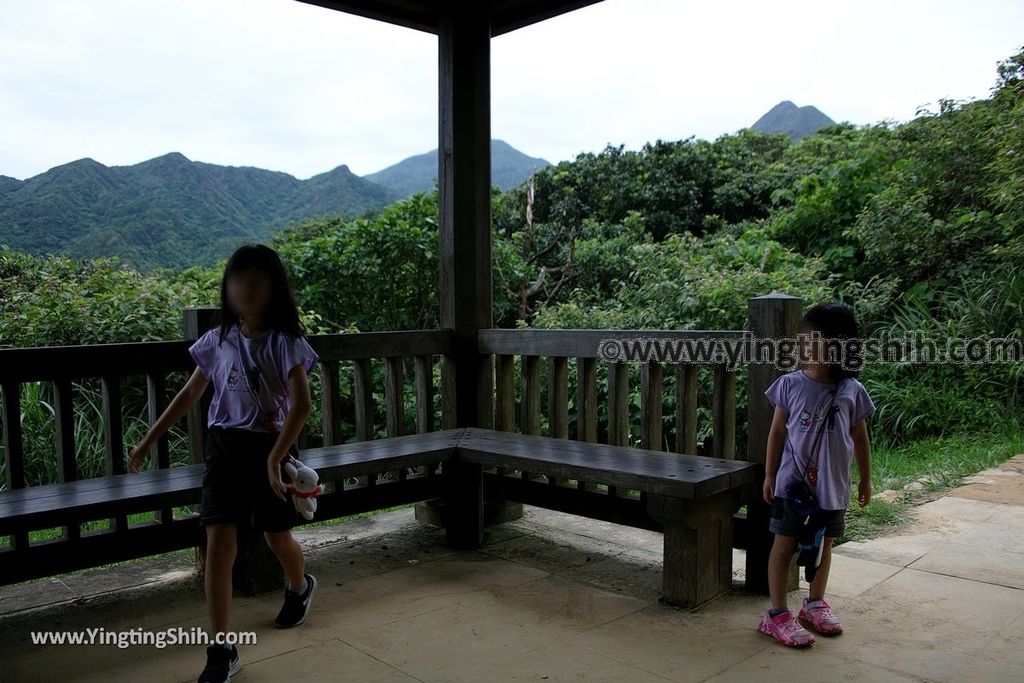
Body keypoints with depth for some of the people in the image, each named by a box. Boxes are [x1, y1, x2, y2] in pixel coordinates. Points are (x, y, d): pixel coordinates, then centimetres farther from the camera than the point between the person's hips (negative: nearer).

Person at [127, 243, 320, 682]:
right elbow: (190, 394, 12)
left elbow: (301, 404, -19)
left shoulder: (286, 341, -12)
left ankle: (300, 588, 48)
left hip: (272, 446, -2)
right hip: (225, 446, 3)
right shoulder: (218, 340, 0)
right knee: (218, 543, -7)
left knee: (277, 538, 13)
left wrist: (275, 460, -24)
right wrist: (149, 440, 12)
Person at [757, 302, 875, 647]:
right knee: (785, 545, 3)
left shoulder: (852, 392, -4)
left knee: (823, 545, 16)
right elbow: (777, 432, -2)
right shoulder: (790, 385, -8)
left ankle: (815, 604, 35)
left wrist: (865, 479, 12)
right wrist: (769, 476, -1)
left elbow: (860, 438, 7)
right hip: (792, 484, -2)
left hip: (833, 487, 2)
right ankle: (777, 614, 12)